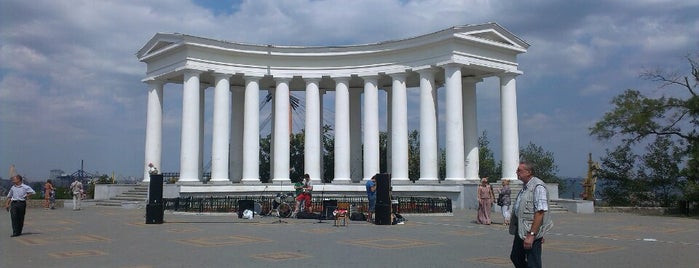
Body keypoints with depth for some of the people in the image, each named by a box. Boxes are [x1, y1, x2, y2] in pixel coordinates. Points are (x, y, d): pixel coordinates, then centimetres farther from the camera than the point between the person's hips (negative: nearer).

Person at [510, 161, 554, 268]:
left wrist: (531, 235, -26)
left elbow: (540, 212, -23)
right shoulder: (525, 187, 14)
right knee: (515, 258, 16)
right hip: (520, 231, 9)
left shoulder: (538, 187, -17)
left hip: (532, 232, -9)